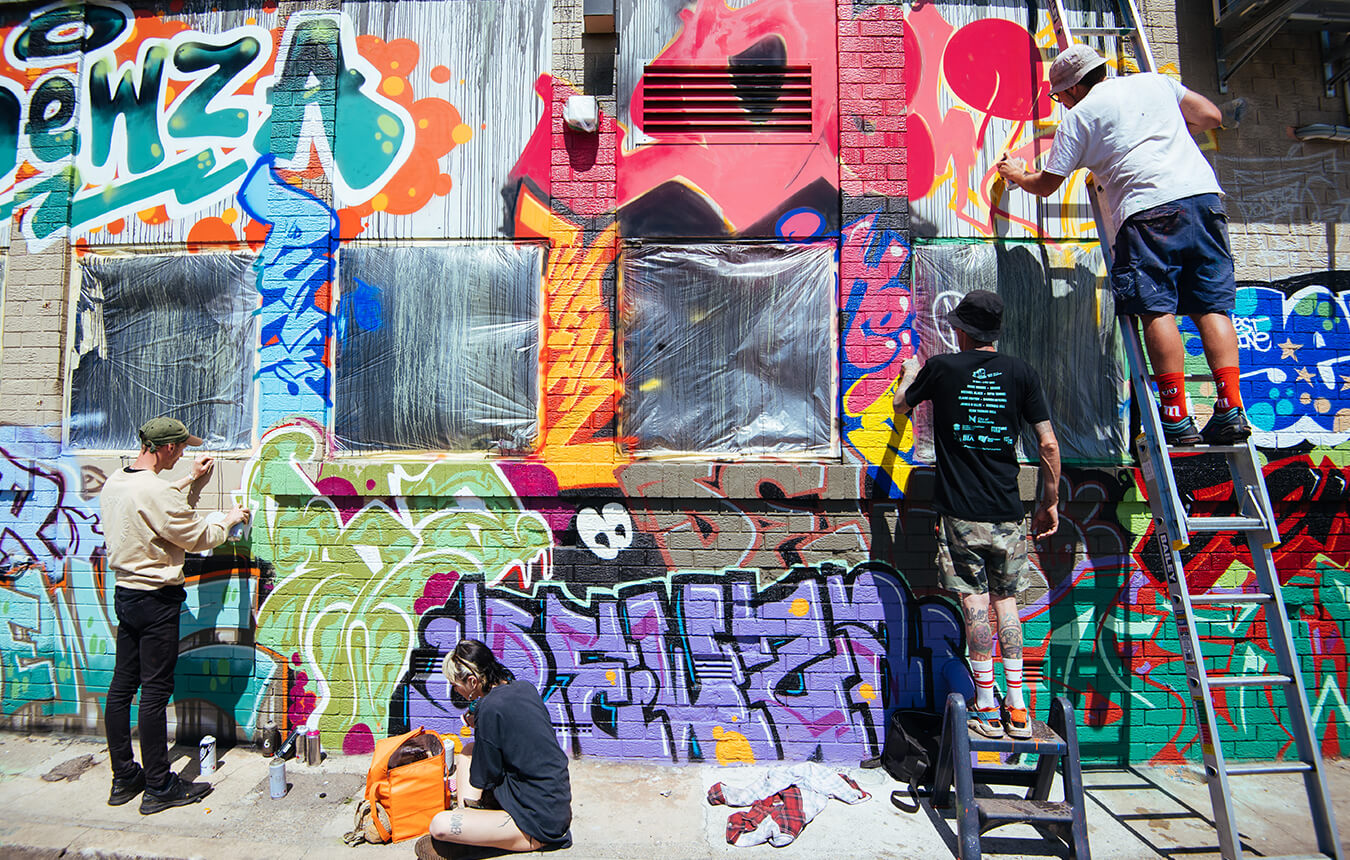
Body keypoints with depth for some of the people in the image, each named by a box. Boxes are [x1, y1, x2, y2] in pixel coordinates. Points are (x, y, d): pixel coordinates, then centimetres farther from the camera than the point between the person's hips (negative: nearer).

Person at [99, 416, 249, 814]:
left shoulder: (114, 482, 4)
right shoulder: (157, 492, -23)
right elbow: (201, 538, -14)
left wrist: (189, 479, 33)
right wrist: (230, 519, 5)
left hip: (124, 594, 9)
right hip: (156, 601, -9)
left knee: (122, 686, 14)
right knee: (155, 692, -1)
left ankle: (123, 778, 26)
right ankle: (159, 787, 9)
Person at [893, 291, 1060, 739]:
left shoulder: (940, 368, -2)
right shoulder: (1020, 372, 2)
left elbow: (900, 406, 17)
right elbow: (1049, 443, -1)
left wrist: (909, 374, 38)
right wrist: (1050, 503, 10)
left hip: (960, 512, -2)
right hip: (1008, 514, 3)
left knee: (975, 603, 1)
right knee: (1006, 600, 14)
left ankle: (987, 710, 7)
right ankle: (1017, 709, 17)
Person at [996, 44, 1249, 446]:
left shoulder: (1078, 116, 10)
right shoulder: (1155, 81, 24)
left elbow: (1046, 185, 14)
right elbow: (1210, 116, 27)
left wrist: (1017, 175, 35)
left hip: (1149, 207, -6)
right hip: (1204, 192, 6)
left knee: (1156, 310, -6)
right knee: (1211, 307, 4)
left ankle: (1177, 417, -10)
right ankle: (1231, 409, -2)